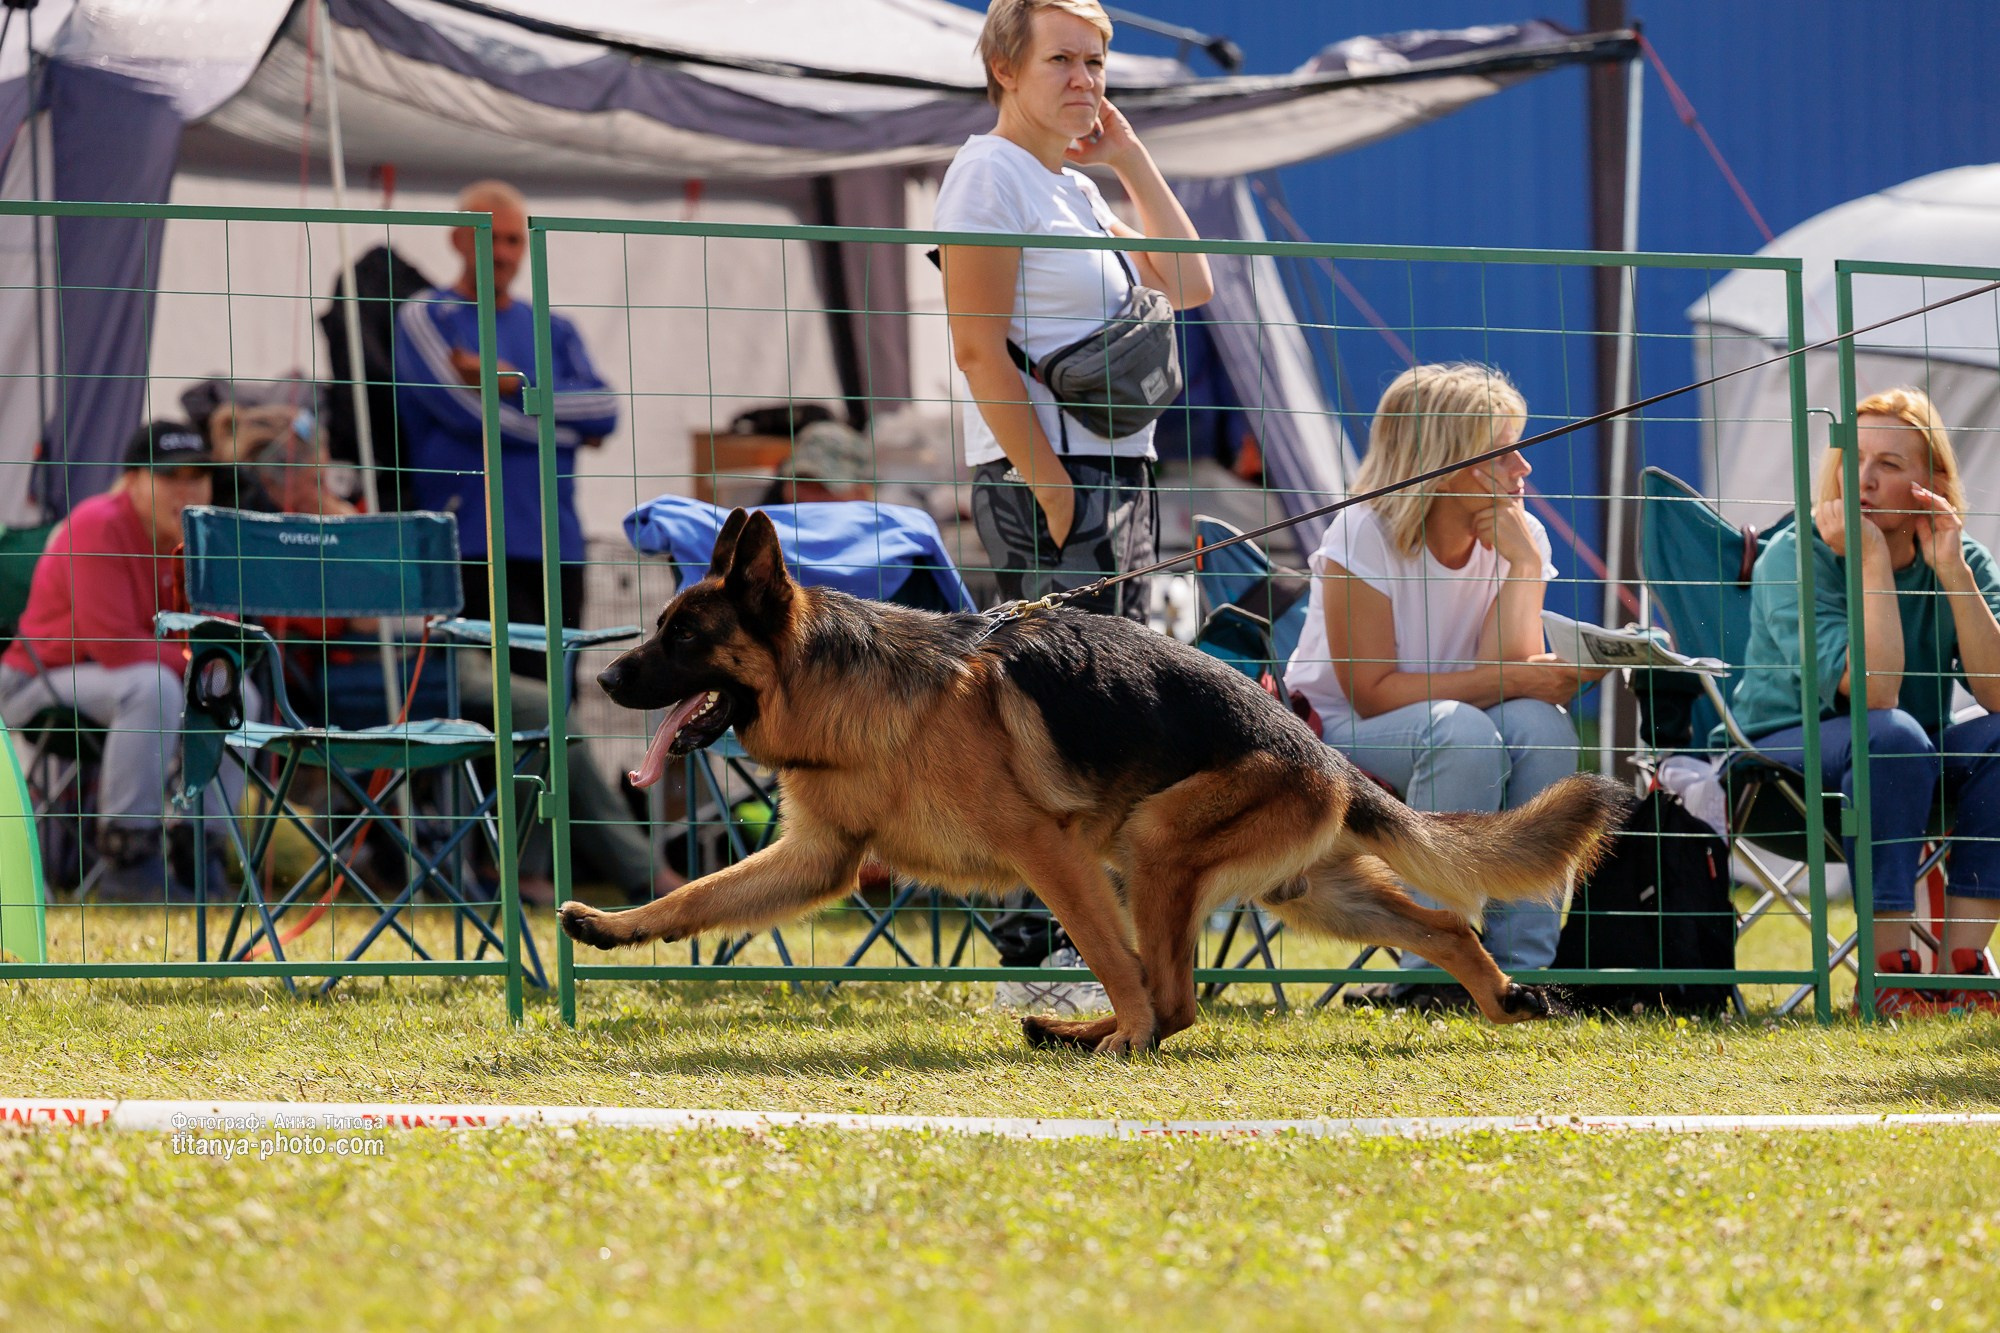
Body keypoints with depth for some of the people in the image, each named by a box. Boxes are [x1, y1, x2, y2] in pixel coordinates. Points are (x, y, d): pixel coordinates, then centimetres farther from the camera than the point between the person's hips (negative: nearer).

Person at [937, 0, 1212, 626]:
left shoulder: (1077, 190, 19)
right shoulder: (989, 173, -8)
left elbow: (1188, 285, 18)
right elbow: (977, 348, -15)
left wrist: (1131, 159, 15)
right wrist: (1050, 488, -20)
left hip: (1122, 475, 9)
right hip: (1048, 482, -9)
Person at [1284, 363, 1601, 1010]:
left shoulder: (1519, 538, -4)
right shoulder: (1366, 535, -18)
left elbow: (1506, 673, -16)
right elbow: (1372, 692, -23)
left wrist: (1523, 562, -22)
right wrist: (1516, 679, -28)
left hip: (1455, 741, 5)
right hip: (1335, 738, -5)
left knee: (1540, 723, -28)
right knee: (1462, 732, -35)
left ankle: (1521, 968, -23)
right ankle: (1428, 972, -31)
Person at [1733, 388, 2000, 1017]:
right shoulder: (1794, 558, -14)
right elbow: (1872, 693, -28)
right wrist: (1872, 561, -27)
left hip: (1912, 776, 5)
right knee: (1890, 736, -34)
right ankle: (1890, 971, -31)